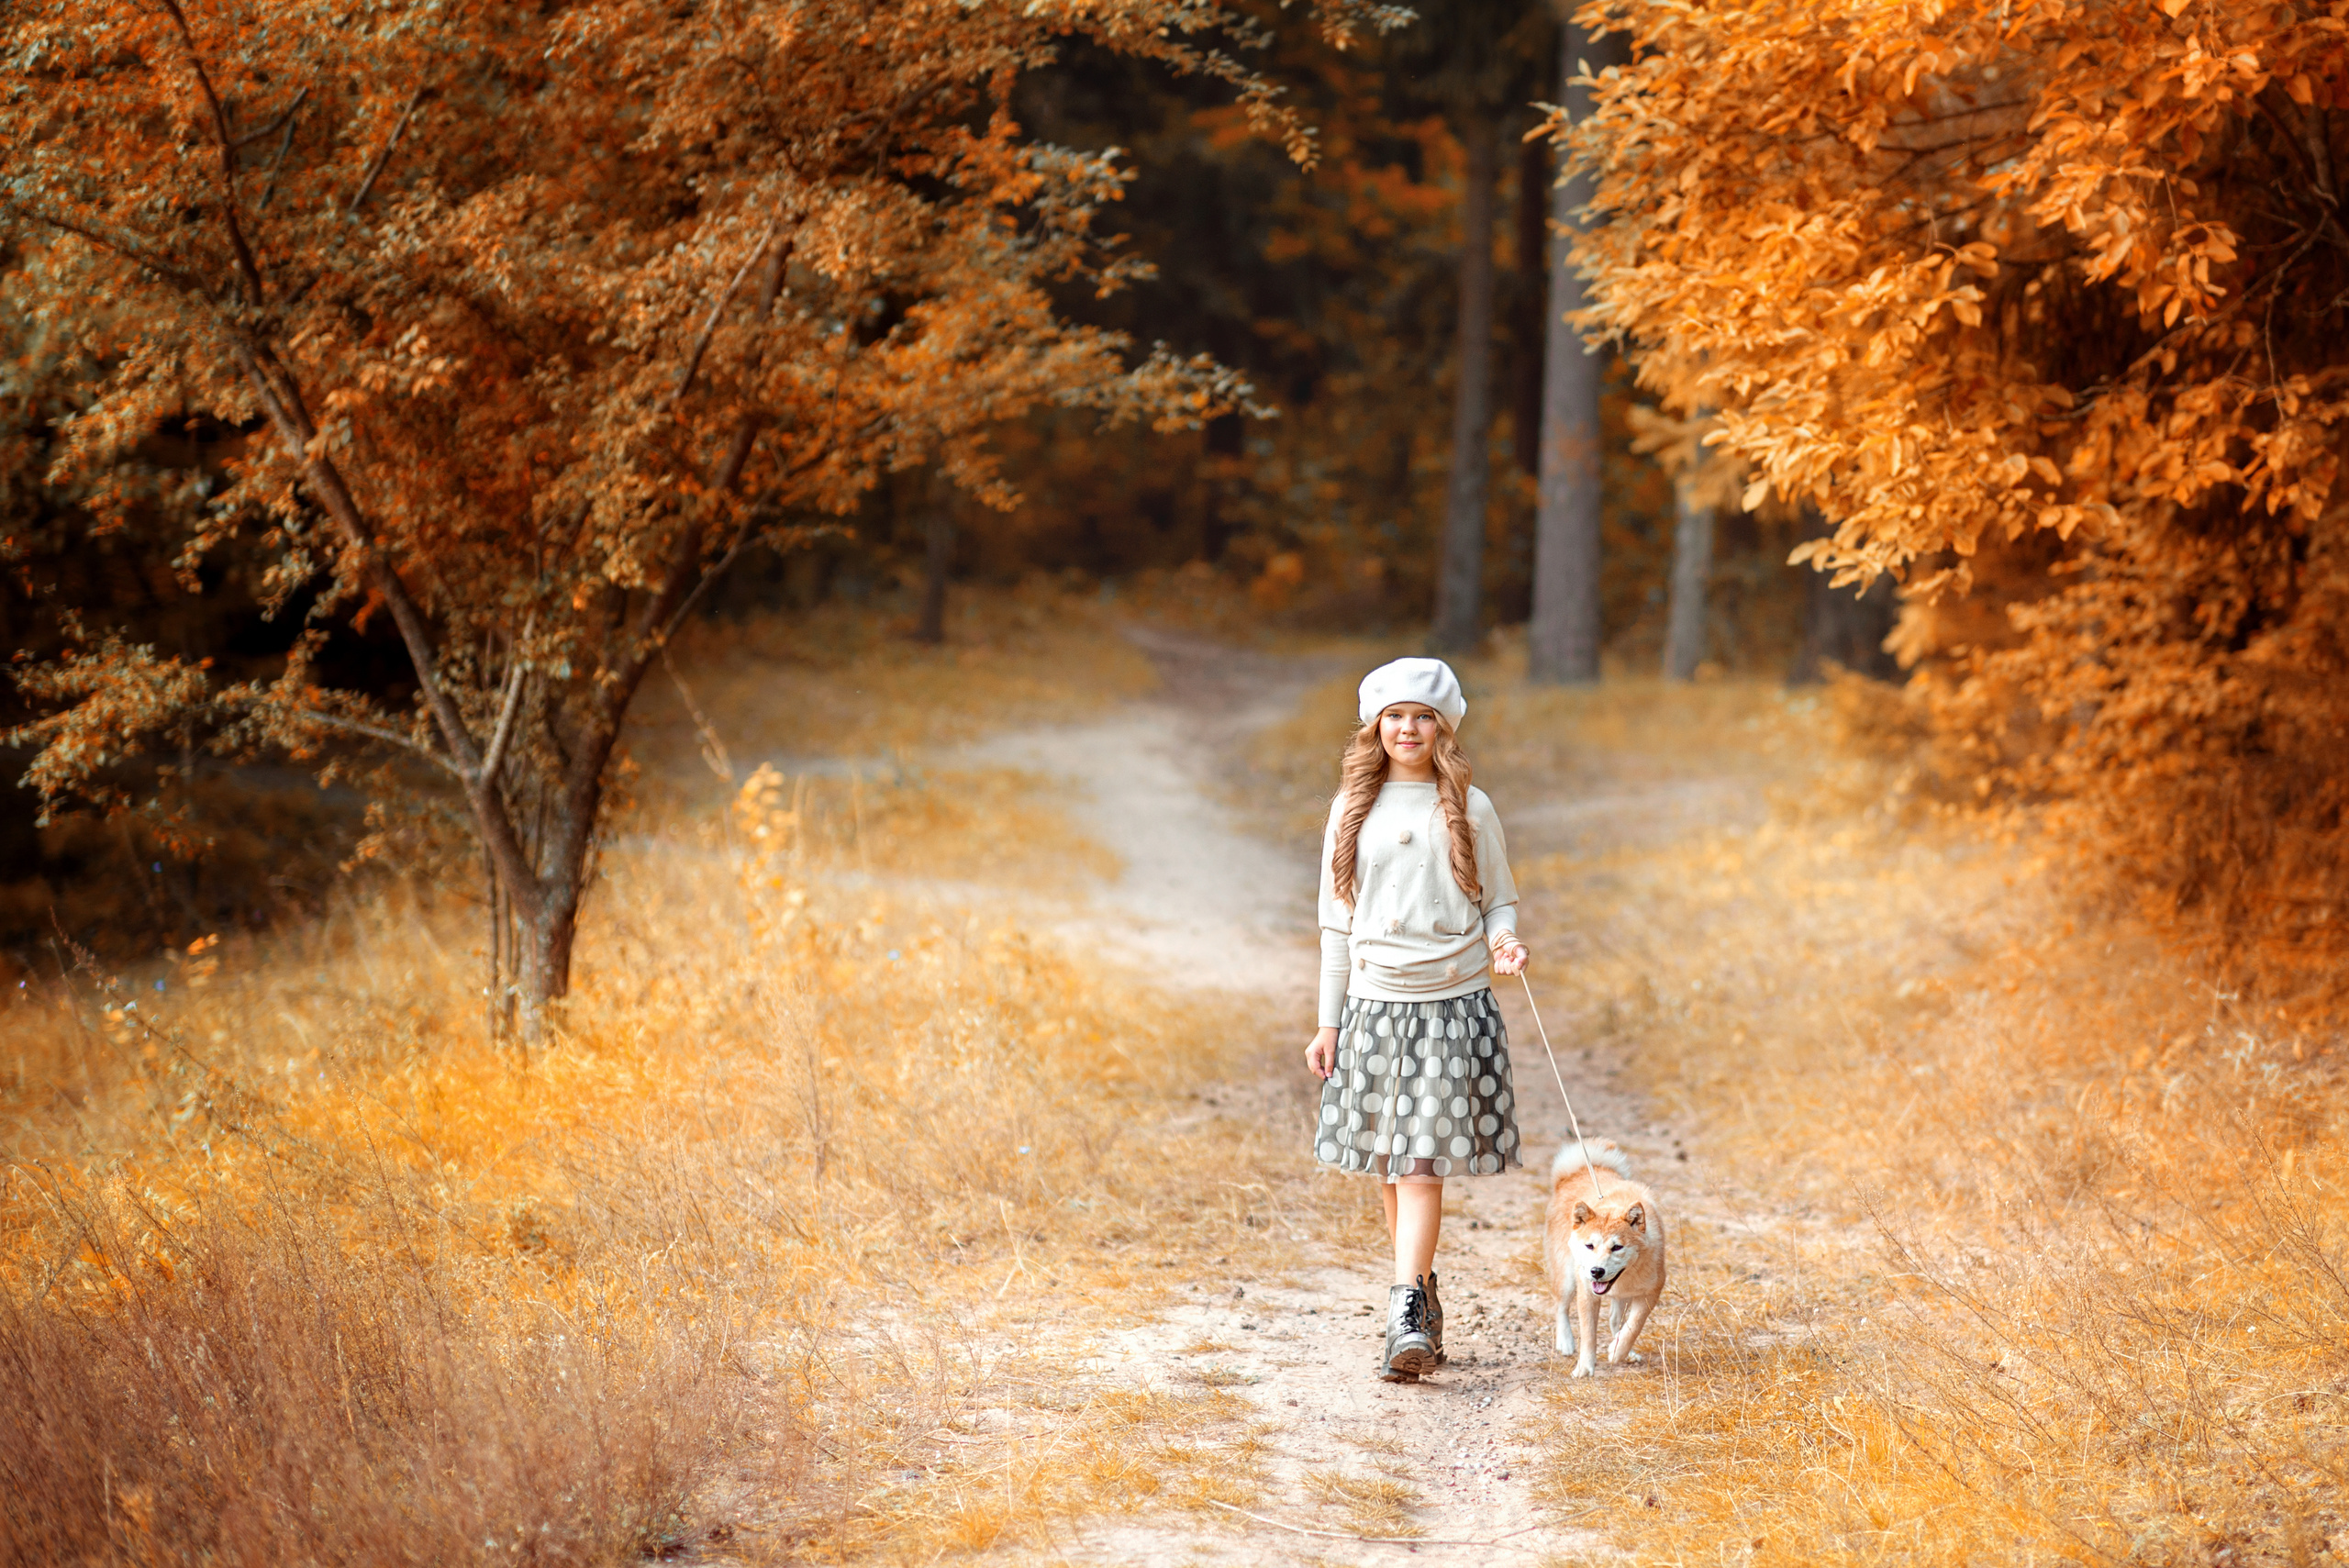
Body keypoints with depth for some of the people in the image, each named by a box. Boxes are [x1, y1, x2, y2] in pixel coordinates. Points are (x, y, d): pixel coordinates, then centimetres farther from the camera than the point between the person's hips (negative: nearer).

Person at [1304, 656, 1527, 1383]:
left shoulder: (1469, 810, 2)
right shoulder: (1352, 811, 8)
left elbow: (1500, 900, 9)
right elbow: (1336, 922, 10)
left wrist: (1503, 941, -14)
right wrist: (1327, 1022, 8)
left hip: (1451, 1007, -3)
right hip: (1373, 1006, 3)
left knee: (1421, 1164, -11)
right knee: (1389, 1168, 6)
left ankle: (1407, 1316, -16)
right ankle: (1425, 1303, 20)